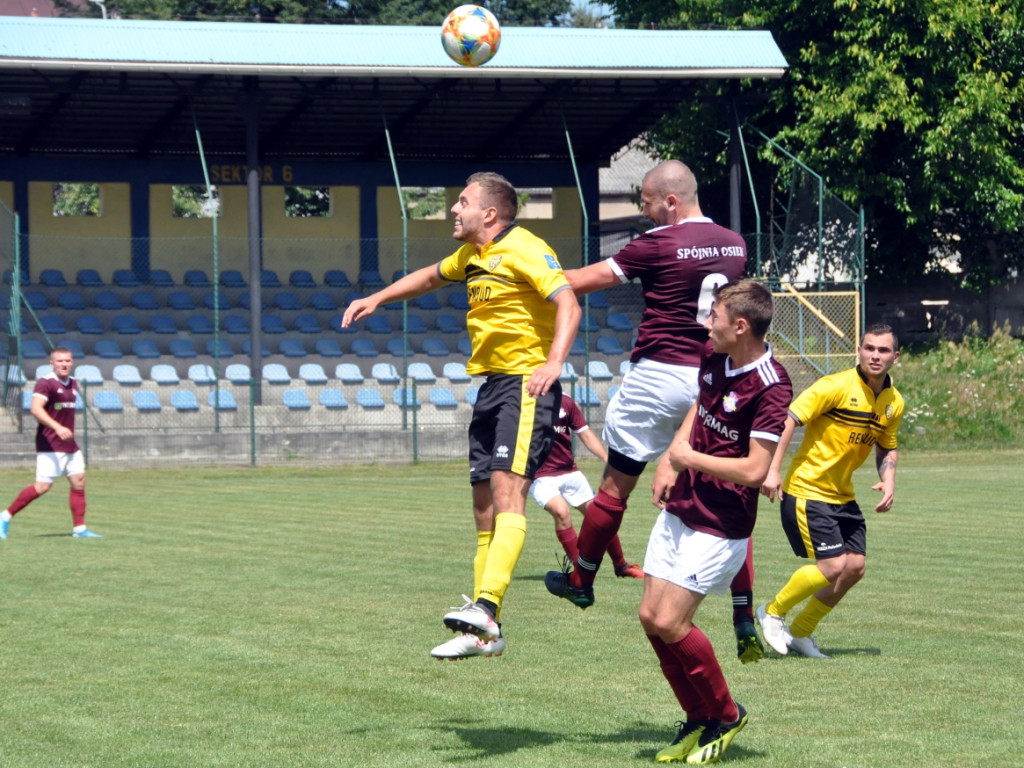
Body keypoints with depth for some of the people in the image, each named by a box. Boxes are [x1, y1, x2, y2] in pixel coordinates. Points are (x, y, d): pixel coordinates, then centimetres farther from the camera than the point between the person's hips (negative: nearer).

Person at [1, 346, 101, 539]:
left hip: (70, 445, 8)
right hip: (50, 445, -8)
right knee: (43, 486, -11)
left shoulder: (73, 383, 12)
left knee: (79, 481, 2)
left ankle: (79, 528, 8)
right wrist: (57, 427, -38)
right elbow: (36, 408, -28)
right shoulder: (46, 383, -14)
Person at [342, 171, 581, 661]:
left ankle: (485, 608, -36)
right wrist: (376, 299, 34)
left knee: (507, 491, -23)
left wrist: (554, 362, -36)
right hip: (490, 386, 9)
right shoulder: (471, 256, 17)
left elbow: (568, 304, -23)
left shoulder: (524, 249, -11)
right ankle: (485, 634, 10)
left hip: (526, 385, -9)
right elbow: (431, 276, 38)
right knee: (484, 507, 6)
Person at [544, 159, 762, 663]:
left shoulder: (659, 245, -11)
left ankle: (581, 580, 29)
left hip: (658, 377, -5)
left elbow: (587, 280, -4)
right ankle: (746, 623, -5)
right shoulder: (735, 245, 7)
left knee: (616, 485, 12)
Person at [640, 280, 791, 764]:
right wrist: (673, 456, 10)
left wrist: (690, 458, -14)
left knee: (670, 623, -11)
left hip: (719, 527, -8)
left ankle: (725, 715, 10)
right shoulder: (713, 356, 2)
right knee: (650, 616, 5)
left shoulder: (771, 388, -22)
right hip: (679, 510, 8)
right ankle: (697, 720, 20)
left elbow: (754, 470, -26)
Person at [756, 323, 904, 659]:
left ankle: (800, 631, 19)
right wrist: (772, 469, -28)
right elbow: (786, 419, -20)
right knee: (834, 566, -15)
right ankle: (773, 612, 7)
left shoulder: (894, 402, 5)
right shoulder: (837, 386, -16)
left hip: (843, 497, 7)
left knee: (855, 567, 1)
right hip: (806, 490, -7)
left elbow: (887, 447, 20)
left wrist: (888, 479, -1)